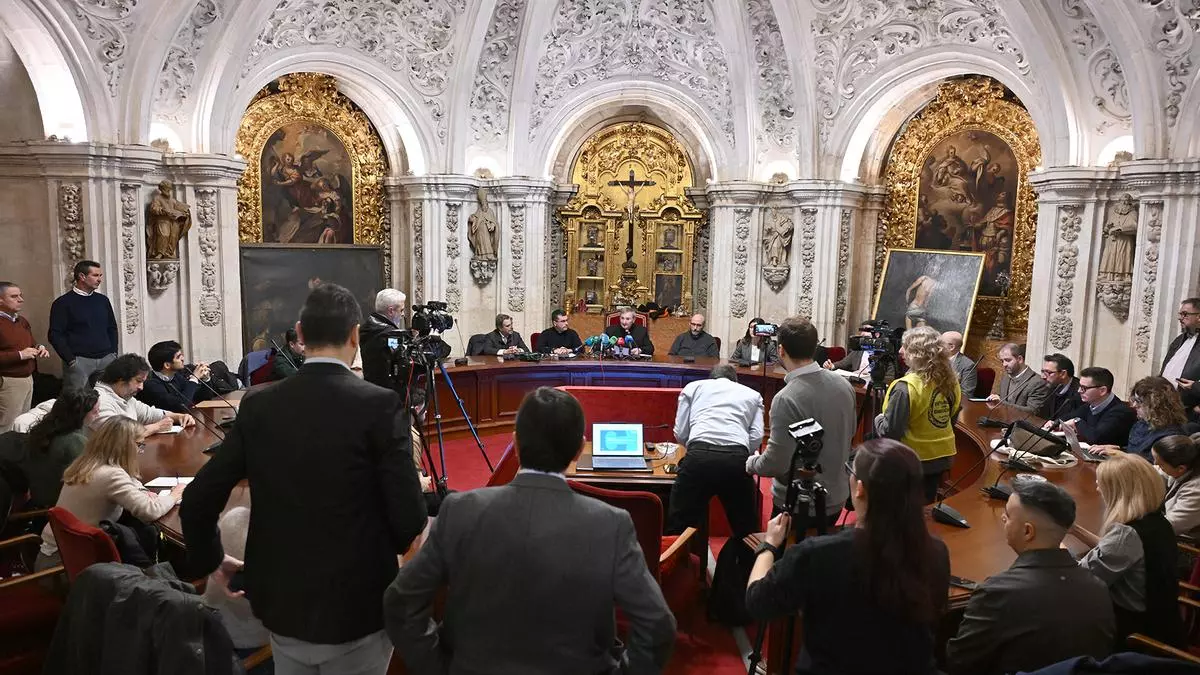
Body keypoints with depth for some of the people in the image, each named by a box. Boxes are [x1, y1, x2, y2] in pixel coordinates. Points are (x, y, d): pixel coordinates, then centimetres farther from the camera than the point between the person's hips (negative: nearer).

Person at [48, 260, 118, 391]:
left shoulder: (102, 300, 13)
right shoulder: (63, 303, -2)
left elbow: (112, 328, 20)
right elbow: (55, 335, -5)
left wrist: (113, 353, 10)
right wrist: (71, 360, -10)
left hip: (106, 359, 5)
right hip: (79, 361, -5)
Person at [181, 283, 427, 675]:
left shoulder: (259, 406, -4)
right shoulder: (378, 405, -16)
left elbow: (197, 501, -1)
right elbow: (410, 517, -17)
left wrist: (210, 560, 17)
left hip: (281, 601, 4)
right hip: (357, 606, -4)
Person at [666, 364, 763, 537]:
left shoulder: (693, 387, 25)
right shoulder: (753, 394, 27)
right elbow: (756, 438, 12)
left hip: (699, 456, -1)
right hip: (737, 459, 1)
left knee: (678, 527, 8)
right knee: (746, 529, 18)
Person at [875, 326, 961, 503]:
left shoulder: (906, 387, -26)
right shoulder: (949, 381, -3)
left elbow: (890, 431, -24)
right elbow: (952, 416, 12)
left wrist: (878, 419, -4)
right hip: (942, 455, 7)